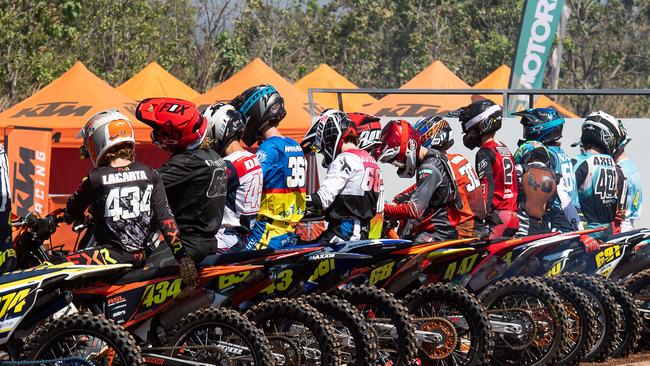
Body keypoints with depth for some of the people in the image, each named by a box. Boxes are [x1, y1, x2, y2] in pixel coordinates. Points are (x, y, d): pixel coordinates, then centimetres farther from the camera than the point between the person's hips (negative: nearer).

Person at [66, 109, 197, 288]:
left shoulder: (95, 179, -8)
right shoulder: (149, 174, 4)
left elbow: (72, 212, 7)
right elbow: (165, 218, 0)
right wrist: (183, 256, -2)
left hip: (112, 256, -7)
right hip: (141, 256, 7)